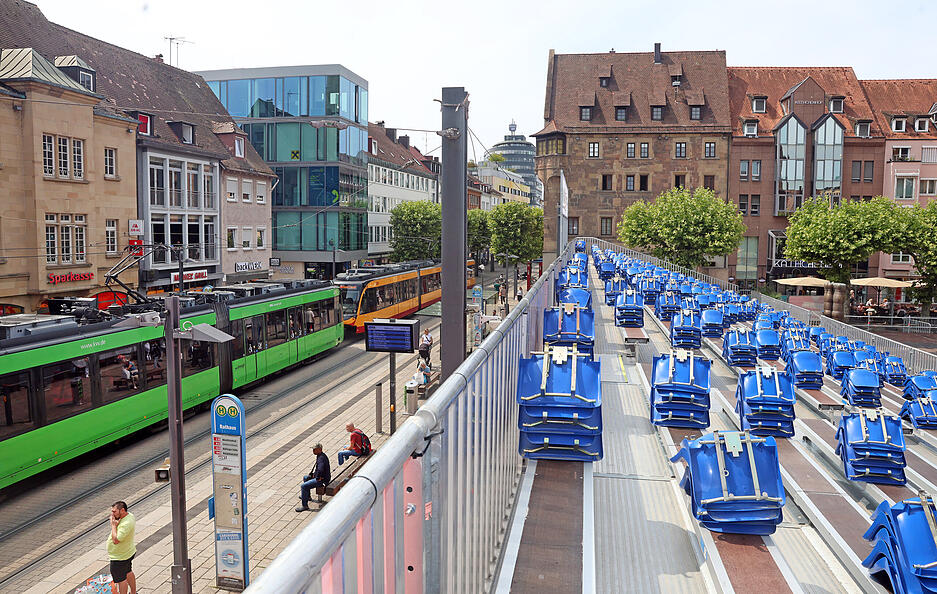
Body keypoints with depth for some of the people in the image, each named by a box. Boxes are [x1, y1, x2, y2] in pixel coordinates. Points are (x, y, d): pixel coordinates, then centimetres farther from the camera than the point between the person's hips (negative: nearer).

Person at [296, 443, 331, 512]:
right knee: (305, 478, 29)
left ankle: (305, 506, -12)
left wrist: (317, 478, -26)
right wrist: (313, 473, 11)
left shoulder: (321, 458, -26)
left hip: (322, 480, -11)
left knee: (303, 486, -18)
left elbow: (320, 470, -42)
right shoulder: (319, 456, 9)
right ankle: (307, 496, 43)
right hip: (319, 476, 11)